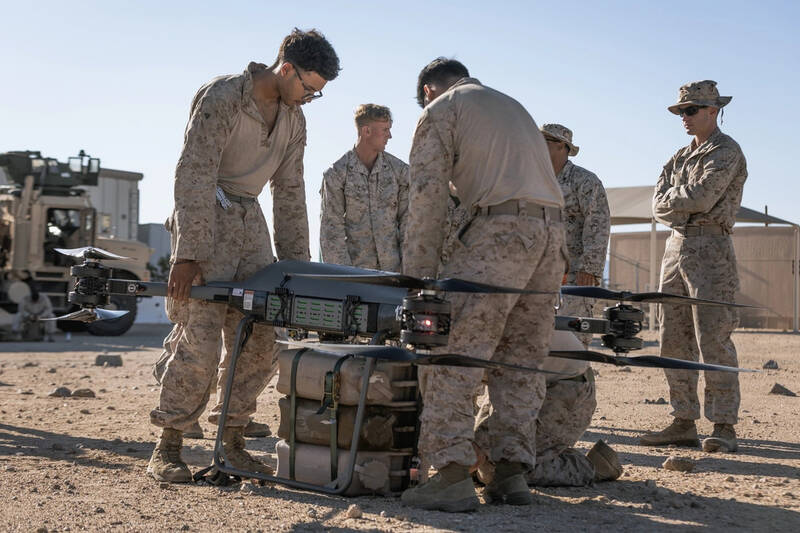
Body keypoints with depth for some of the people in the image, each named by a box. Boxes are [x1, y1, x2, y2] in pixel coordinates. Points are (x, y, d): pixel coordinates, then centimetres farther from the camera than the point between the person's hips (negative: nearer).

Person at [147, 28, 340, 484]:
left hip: (250, 222, 7)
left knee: (259, 340, 2)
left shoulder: (294, 119, 9)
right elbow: (194, 177, -19)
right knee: (200, 340, -13)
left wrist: (297, 264, 12)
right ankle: (168, 448, -2)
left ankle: (232, 441, 13)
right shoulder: (221, 98, -14)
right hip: (207, 218, -7)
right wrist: (187, 255, -24)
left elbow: (289, 191, 15)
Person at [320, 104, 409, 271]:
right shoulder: (336, 174, 0)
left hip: (393, 267, 2)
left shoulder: (399, 170, 7)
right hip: (356, 268, -2)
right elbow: (331, 227, -2)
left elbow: (407, 219, 8)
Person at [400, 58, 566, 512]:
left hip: (502, 230, -7)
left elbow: (428, 197, 1)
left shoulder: (441, 109, 11)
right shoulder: (512, 105, 33)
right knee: (522, 356, 10)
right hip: (553, 231, 7)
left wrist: (420, 274, 4)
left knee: (454, 352, -8)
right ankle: (513, 471, 7)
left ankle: (452, 474, -15)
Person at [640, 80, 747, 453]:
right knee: (674, 339, 6)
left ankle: (723, 426, -7)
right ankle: (684, 423, 10)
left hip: (710, 247, -8)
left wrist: (673, 198, 0)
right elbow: (659, 207, 10)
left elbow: (700, 198, -17)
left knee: (713, 339, -11)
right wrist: (686, 205, -7)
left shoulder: (726, 151, -4)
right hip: (676, 245, 8)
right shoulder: (682, 156, 21)